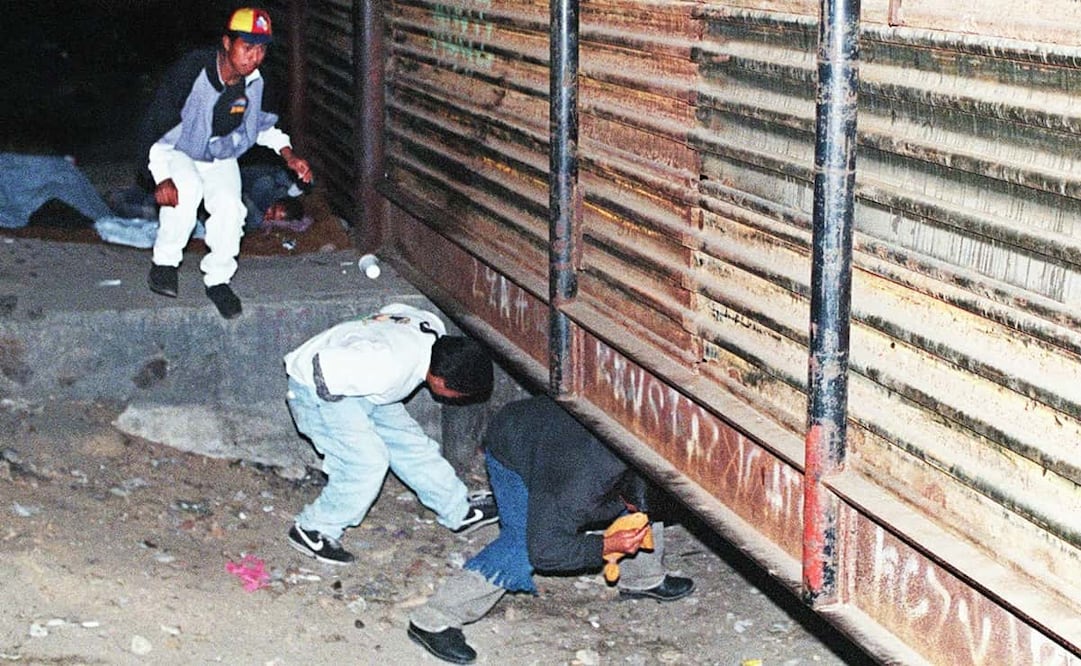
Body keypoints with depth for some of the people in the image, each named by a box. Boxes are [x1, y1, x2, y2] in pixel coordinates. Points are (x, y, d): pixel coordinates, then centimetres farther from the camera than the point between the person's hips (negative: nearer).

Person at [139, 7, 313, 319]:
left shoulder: (257, 83, -14)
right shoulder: (192, 70, -30)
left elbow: (265, 125, 9)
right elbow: (155, 124, -25)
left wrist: (288, 155, -8)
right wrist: (162, 178, -35)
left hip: (221, 158, 4)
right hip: (177, 151, -4)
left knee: (230, 207, -21)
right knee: (187, 190, -34)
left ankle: (217, 278, 1)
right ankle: (164, 262, -13)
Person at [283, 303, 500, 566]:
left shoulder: (433, 326, -12)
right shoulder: (392, 366, -38)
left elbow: (395, 309, 8)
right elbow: (325, 365, -37)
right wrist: (333, 400, -17)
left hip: (353, 383, 9)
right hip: (317, 387, -9)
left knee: (410, 442, 9)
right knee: (367, 460, -16)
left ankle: (459, 510, 23)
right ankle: (313, 529, 0)